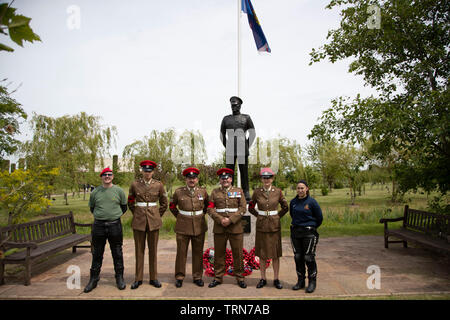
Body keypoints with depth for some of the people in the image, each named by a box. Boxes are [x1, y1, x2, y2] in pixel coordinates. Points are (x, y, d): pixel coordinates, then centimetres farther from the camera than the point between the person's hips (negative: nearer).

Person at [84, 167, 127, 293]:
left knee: (117, 253, 7)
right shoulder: (95, 192, 3)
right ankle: (93, 280, 20)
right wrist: (100, 216, 13)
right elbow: (92, 207, 16)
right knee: (97, 254, 8)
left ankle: (119, 279, 18)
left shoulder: (119, 191, 0)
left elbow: (124, 207, 12)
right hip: (98, 226, 1)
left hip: (115, 225, -1)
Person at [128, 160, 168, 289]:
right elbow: (130, 202, 14)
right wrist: (136, 214, 10)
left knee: (153, 249, 7)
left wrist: (158, 216, 7)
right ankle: (138, 278, 17)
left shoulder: (159, 185, 0)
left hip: (153, 221, 0)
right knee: (139, 250, 6)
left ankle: (153, 278, 17)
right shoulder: (134, 184, 0)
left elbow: (164, 203, 9)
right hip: (139, 221, 0)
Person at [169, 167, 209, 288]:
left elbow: (208, 205, 17)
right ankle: (179, 277, 16)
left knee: (198, 252, 8)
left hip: (199, 226, 1)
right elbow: (172, 206, 12)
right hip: (183, 227, -1)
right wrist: (179, 217, 8)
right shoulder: (178, 192, -3)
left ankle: (197, 277, 21)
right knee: (181, 252, 3)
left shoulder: (203, 191, 0)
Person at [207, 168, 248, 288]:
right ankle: (218, 277, 20)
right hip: (219, 228, 1)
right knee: (219, 253, 7)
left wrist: (231, 220, -13)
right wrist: (220, 220, -12)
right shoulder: (215, 192, 8)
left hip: (236, 227, -1)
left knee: (238, 253, 4)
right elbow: (210, 209, 2)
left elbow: (243, 208, -2)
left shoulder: (239, 191, 6)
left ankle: (240, 278, 18)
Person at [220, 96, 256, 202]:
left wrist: (247, 148, 2)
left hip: (242, 151, -2)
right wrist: (227, 148, 11)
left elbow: (252, 134, 6)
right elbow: (222, 135, 18)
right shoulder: (226, 119, 13)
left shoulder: (246, 118, 7)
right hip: (230, 152, 2)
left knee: (244, 172, -1)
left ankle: (246, 193, 5)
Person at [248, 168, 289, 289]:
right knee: (261, 253, 6)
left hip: (274, 225, 0)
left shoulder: (278, 191, -2)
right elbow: (250, 208, 10)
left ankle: (276, 279, 17)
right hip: (261, 225, 0)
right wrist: (259, 216, 2)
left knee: (275, 253, 5)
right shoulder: (257, 192, -2)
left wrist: (277, 216, 2)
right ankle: (263, 279, 18)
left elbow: (285, 207, 8)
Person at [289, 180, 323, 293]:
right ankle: (300, 281, 22)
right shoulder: (293, 202, 3)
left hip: (309, 233, -4)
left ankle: (312, 282, 14)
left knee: (309, 257, -1)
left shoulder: (312, 202, -10)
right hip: (295, 232, 5)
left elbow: (319, 218, 1)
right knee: (298, 257, 10)